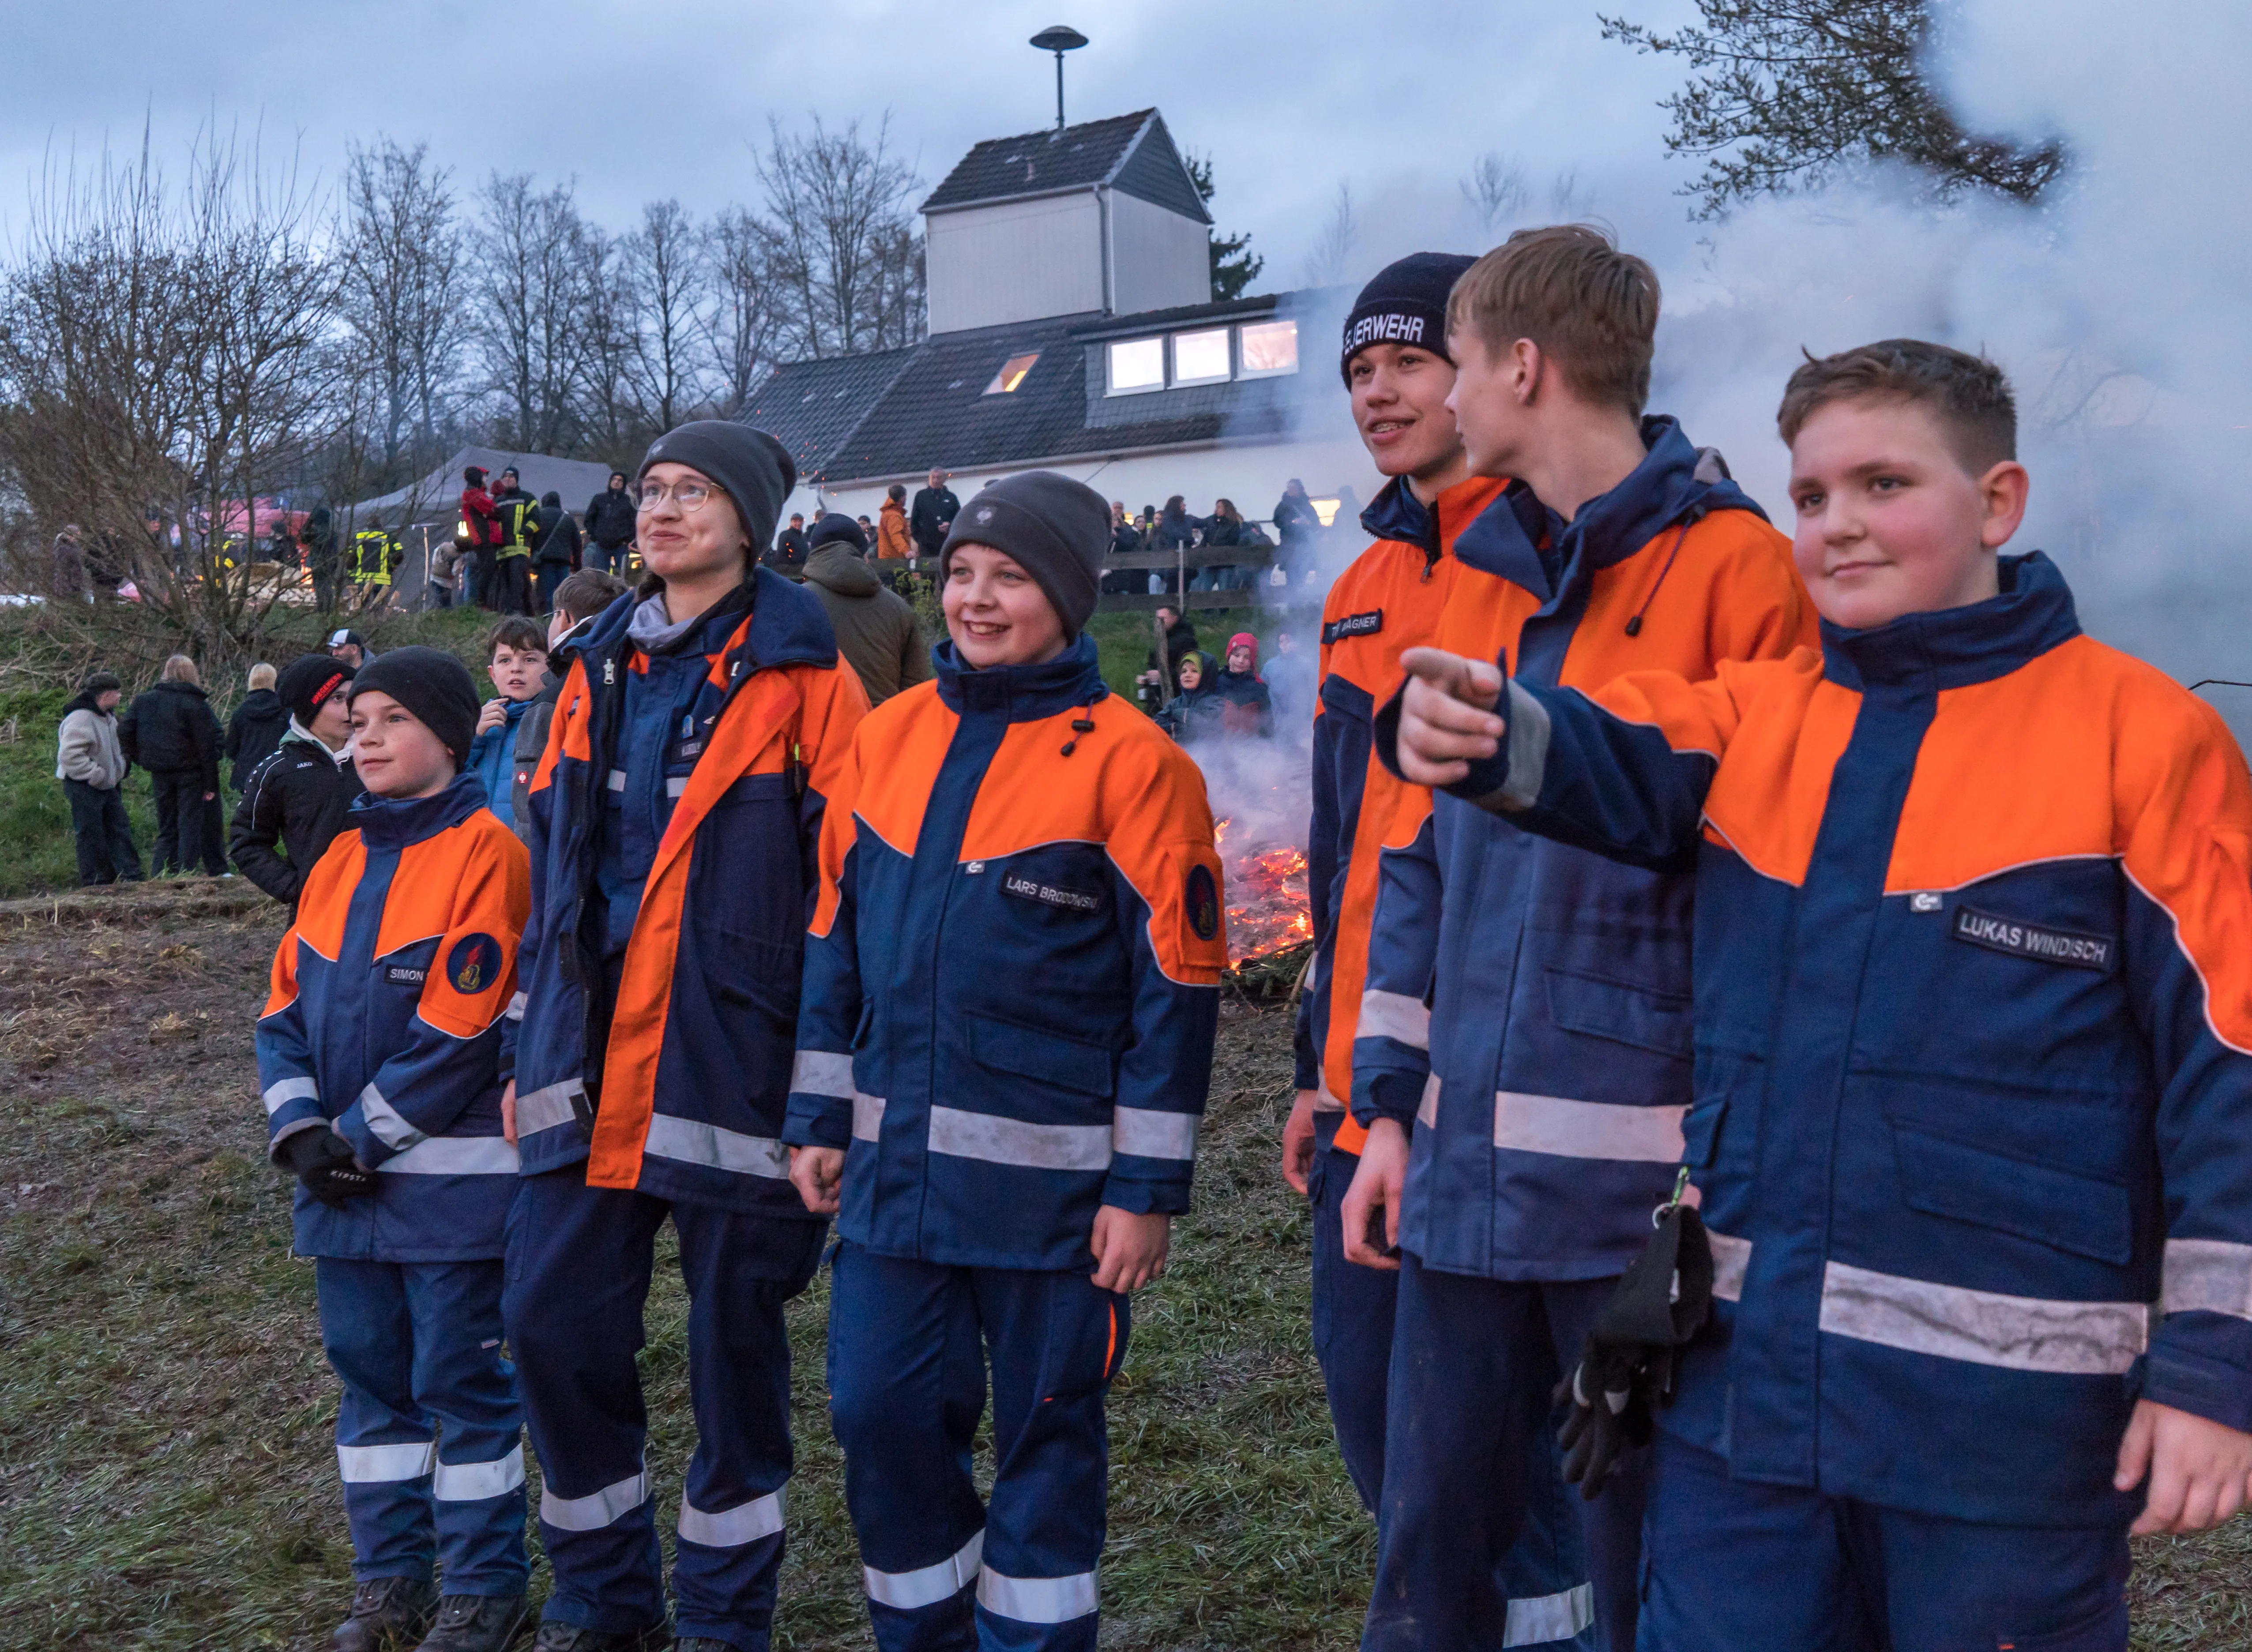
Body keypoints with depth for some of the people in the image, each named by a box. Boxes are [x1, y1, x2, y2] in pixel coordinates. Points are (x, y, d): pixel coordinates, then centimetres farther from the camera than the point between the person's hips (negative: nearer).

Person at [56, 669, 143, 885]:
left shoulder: (108, 717, 10)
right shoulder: (80, 719, -21)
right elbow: (70, 755, -28)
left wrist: (118, 774, 14)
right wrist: (96, 775, -24)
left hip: (108, 785, 9)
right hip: (84, 788, -9)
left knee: (120, 830, 8)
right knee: (91, 837, -3)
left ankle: (130, 877, 10)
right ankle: (94, 883, 4)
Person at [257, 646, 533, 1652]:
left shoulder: (484, 851, -10)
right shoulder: (340, 861, 12)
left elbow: (460, 1026, -16)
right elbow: (287, 1006, 11)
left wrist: (364, 1137, -12)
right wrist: (299, 1130, -4)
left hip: (451, 1174, -6)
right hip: (342, 1179, 7)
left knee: (459, 1375, 3)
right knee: (369, 1368, 14)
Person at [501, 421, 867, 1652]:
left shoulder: (803, 679, -6)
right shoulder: (597, 669, 12)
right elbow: (549, 868, 17)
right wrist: (528, 1048, 16)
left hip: (734, 1066, -5)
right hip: (591, 1066, 6)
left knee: (734, 1337, 6)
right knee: (554, 1322, 8)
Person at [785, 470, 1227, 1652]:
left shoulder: (1129, 761, -8)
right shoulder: (888, 736, 8)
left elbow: (1176, 986, -9)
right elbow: (835, 937, 14)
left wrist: (1146, 1188, -10)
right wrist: (820, 1117, 12)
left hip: (1051, 1175, -5)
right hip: (893, 1165, 5)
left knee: (1046, 1432, 8)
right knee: (879, 1412, 11)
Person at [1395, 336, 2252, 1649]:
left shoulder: (2142, 737, -5)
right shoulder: (1760, 715, 7)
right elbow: (1613, 761, -14)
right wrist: (1485, 731, -37)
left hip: (2009, 1406, -3)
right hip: (1743, 1368, 4)